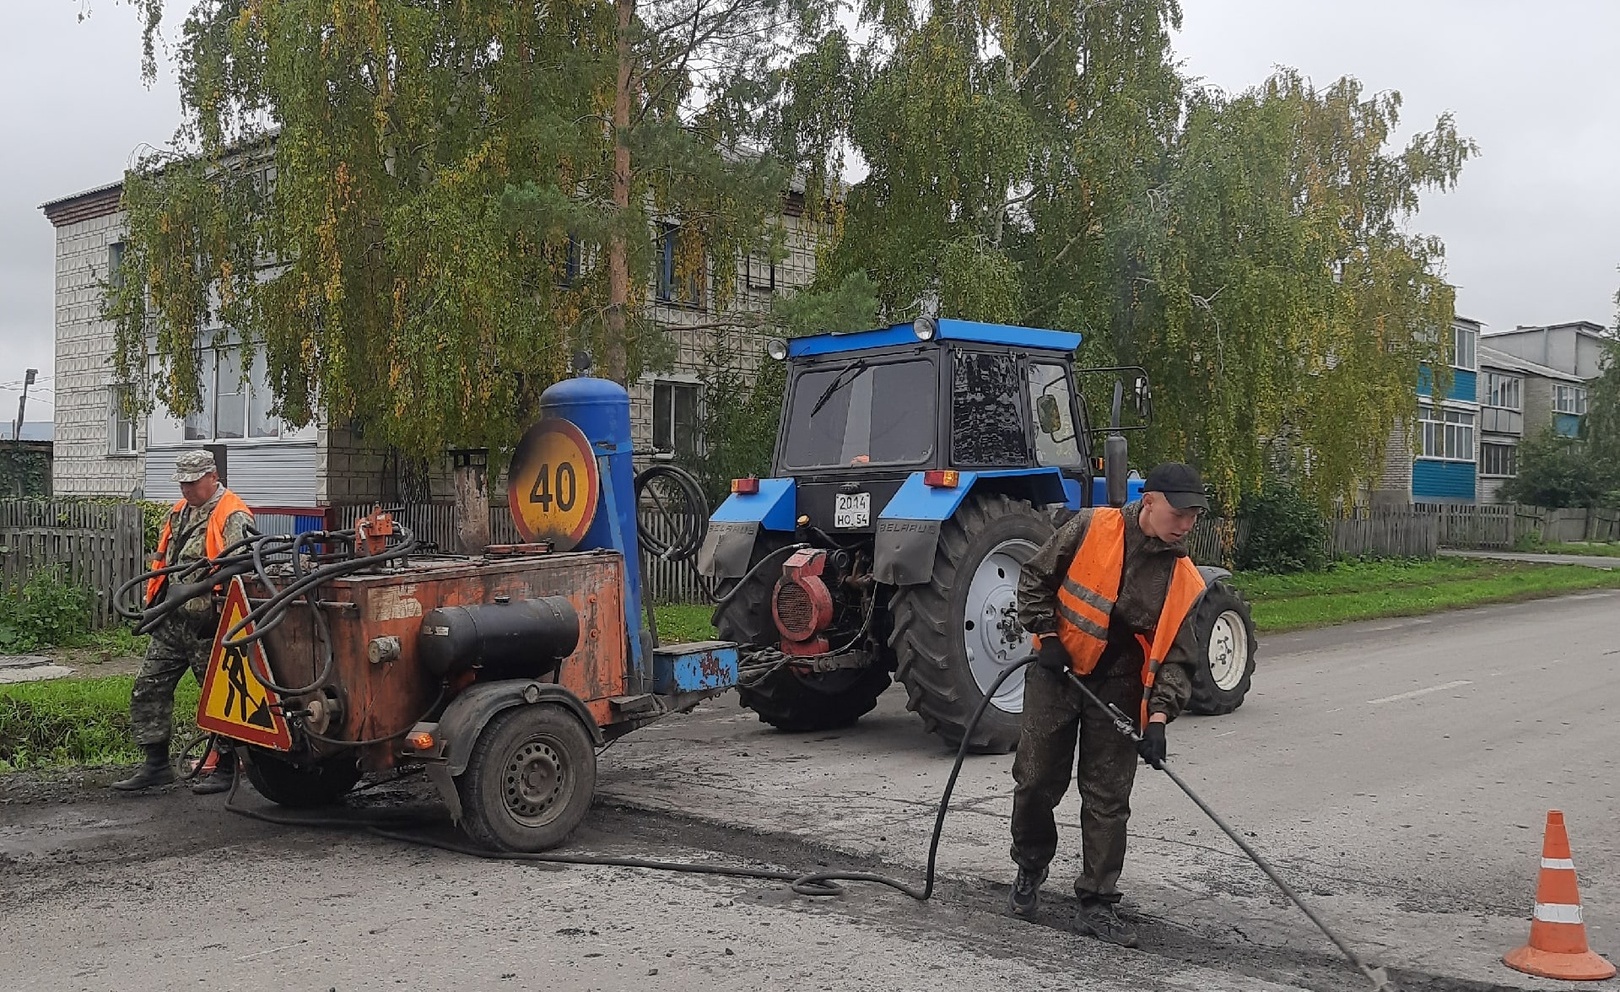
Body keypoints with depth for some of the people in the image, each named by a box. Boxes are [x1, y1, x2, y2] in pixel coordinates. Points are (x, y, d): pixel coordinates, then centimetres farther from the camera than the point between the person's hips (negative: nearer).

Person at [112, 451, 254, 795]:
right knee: (148, 689, 8)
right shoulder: (180, 512, 16)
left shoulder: (232, 517, -12)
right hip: (171, 621, 9)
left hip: (207, 624, -9)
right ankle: (156, 764, 17)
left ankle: (223, 767, 12)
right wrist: (154, 601, 23)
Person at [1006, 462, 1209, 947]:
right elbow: (1035, 579, -2)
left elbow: (1176, 656, -6)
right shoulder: (1092, 528, -12)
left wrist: (1158, 716, -19)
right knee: (1035, 782, 5)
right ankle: (1030, 869, 30)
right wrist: (1047, 636, -10)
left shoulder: (1184, 580, -6)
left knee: (1108, 800, 2)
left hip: (1118, 689, 2)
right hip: (1056, 672, -1)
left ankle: (1098, 903, 13)